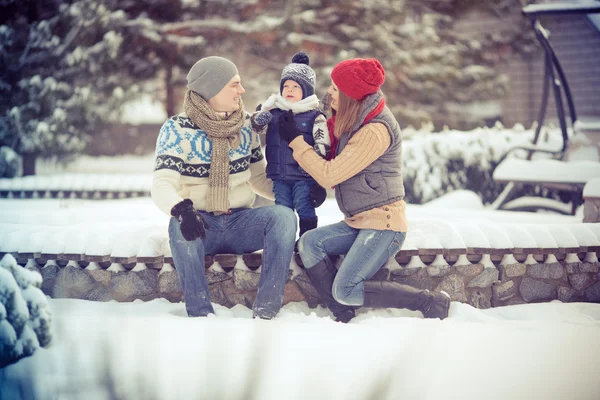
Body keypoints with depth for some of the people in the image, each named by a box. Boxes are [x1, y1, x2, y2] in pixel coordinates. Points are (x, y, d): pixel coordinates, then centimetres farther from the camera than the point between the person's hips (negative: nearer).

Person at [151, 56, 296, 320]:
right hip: (201, 225, -3)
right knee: (180, 224, -37)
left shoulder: (245, 125, 7)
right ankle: (200, 313, -32)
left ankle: (265, 311, -29)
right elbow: (162, 184, -20)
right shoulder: (177, 129, -7)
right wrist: (182, 210, -42)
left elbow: (259, 178, 15)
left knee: (283, 215, -25)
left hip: (240, 224, 3)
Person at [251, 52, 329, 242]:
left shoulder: (315, 116, -5)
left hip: (305, 176, -4)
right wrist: (258, 119, -21)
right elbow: (255, 127, 3)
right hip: (280, 175, 4)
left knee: (305, 210, 3)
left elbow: (322, 144, -8)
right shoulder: (273, 111, 5)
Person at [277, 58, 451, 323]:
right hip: (358, 222, 9)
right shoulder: (354, 120, 9)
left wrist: (295, 140, -10)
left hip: (383, 224, -9)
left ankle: (431, 303, -7)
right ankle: (343, 316, -10)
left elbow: (329, 175, -19)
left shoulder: (375, 131, -20)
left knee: (345, 290, -16)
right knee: (309, 243, -8)